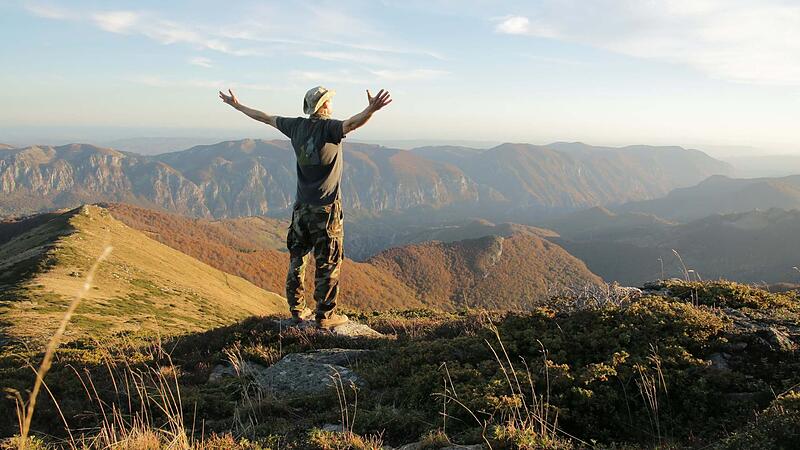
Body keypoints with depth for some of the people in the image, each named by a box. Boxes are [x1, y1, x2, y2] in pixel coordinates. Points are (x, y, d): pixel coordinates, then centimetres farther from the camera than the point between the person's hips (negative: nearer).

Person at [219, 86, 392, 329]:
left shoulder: (297, 126, 3)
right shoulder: (329, 128, -14)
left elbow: (264, 117, 15)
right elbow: (351, 124, -37)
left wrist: (237, 105, 28)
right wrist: (371, 109, -53)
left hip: (301, 207, 7)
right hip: (326, 208, -6)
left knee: (297, 259, 15)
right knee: (328, 263, 2)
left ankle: (297, 310, 25)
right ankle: (325, 315, 6)